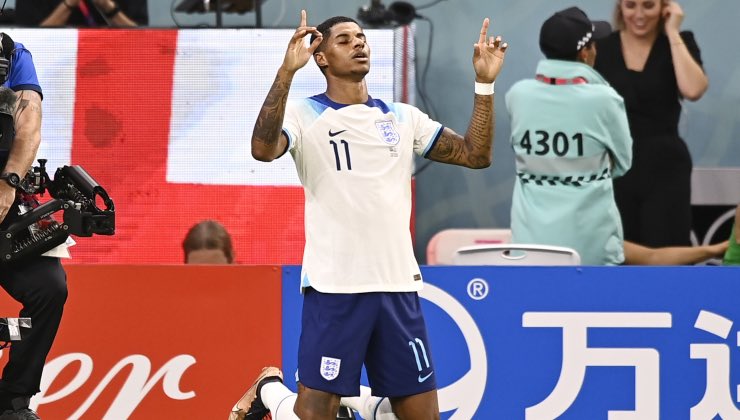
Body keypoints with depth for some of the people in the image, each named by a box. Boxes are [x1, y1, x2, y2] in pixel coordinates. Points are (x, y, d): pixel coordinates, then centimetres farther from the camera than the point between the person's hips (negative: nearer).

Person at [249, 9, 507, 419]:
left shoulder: (402, 117, 13)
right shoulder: (304, 114, -1)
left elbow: (475, 154, 14)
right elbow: (263, 149, -21)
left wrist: (484, 84, 4)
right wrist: (286, 72, -29)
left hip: (398, 286, 5)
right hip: (333, 288, -4)